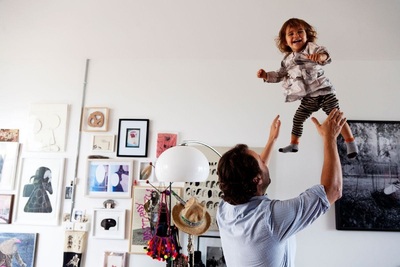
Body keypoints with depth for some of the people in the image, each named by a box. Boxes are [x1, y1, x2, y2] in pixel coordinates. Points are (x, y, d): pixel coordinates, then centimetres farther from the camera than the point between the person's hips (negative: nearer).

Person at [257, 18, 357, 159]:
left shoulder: (310, 47, -7)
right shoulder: (287, 60, 9)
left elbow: (323, 52, -28)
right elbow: (280, 75, 21)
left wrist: (321, 56, -52)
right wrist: (266, 75, 6)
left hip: (324, 91, -5)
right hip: (308, 98, 5)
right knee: (297, 119, 9)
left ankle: (350, 142, 9)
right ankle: (293, 144, 28)